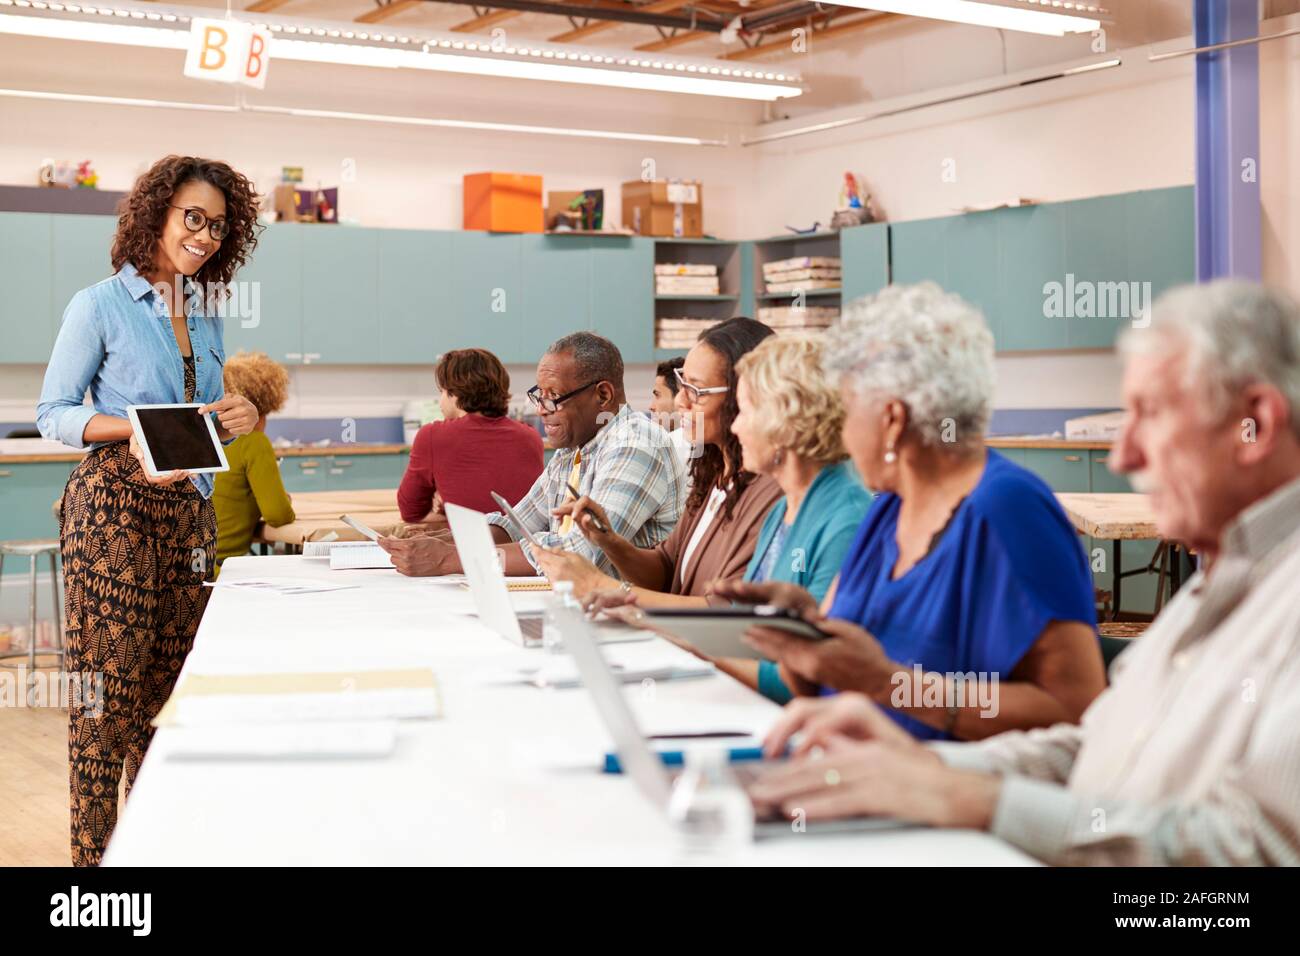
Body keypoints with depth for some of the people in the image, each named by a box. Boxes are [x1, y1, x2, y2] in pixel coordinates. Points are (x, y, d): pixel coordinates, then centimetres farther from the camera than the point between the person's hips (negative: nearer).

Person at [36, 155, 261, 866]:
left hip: (189, 508, 6)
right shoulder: (100, 306, -4)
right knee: (109, 682, -5)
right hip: (114, 506, -6)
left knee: (171, 677, 7)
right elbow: (53, 413, -3)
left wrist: (233, 418, -1)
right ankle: (93, 849, 4)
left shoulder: (206, 312, 14)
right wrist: (133, 430, -19)